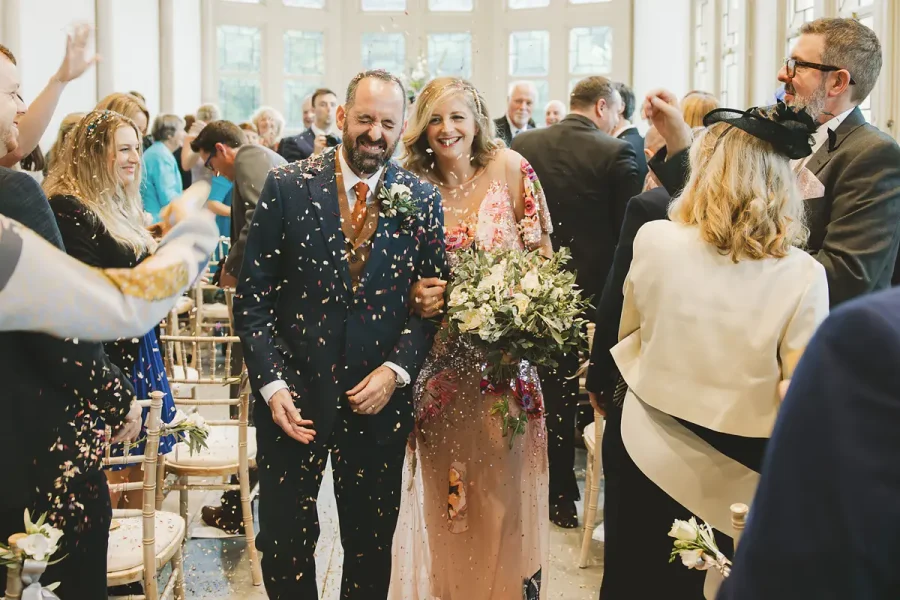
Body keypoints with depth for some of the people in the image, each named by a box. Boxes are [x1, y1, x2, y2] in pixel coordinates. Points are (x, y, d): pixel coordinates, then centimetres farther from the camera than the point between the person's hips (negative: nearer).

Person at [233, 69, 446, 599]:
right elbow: (253, 297, -4)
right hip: (294, 398, -1)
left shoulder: (422, 200, 0)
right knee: (284, 543, 11)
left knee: (372, 547, 14)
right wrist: (272, 385, -12)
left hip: (378, 400, 1)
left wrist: (396, 370, -11)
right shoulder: (287, 188, -5)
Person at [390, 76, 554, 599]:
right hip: (443, 358, 1)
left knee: (505, 485, 5)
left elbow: (542, 251, 2)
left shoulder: (510, 168, -4)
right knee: (450, 483, 10)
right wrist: (417, 297, -14)